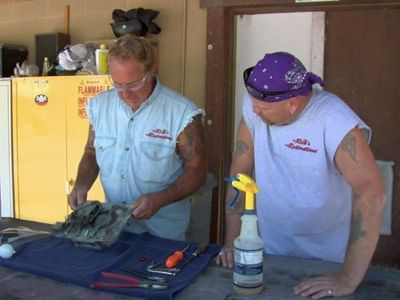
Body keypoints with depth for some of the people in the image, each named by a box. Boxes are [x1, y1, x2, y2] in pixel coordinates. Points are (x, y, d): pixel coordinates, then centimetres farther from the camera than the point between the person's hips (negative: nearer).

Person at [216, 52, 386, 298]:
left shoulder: (334, 120, -26)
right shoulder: (255, 105, -11)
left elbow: (371, 194, -32)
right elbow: (240, 170, -5)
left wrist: (349, 279, -32)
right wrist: (232, 239, -7)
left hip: (328, 257, -3)